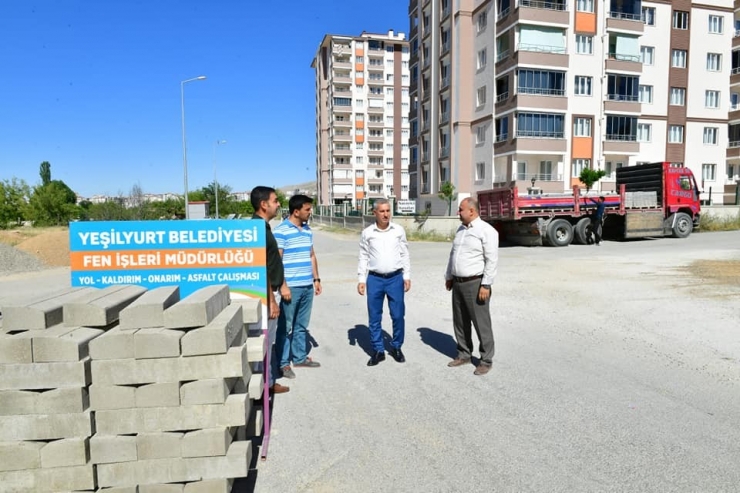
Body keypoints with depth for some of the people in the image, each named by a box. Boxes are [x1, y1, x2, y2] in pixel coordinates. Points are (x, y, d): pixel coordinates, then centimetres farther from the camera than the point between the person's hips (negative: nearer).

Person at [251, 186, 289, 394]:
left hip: (271, 291, 10)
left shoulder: (263, 226, 11)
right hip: (266, 294, -10)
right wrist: (271, 300, -21)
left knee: (269, 341, 17)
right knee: (265, 342, 2)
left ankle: (269, 381, 27)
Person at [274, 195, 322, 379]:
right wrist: (283, 286, -17)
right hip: (291, 287, -7)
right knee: (286, 326, 3)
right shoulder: (281, 231, -11)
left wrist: (316, 279, 15)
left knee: (301, 325, 17)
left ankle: (299, 357, 29)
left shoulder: (308, 230, 11)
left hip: (307, 286, 7)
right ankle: (283, 363, 13)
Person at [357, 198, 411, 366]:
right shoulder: (367, 233, 0)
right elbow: (363, 257, 4)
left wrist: (407, 276, 2)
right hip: (374, 279, 0)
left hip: (395, 278, 0)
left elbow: (405, 255, 6)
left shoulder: (399, 230, 1)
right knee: (374, 317, 6)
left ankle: (396, 347, 24)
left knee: (398, 315, 5)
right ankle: (378, 350, 19)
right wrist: (361, 279, 1)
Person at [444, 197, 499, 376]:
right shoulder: (461, 229, 13)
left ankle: (486, 360, 13)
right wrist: (448, 276, 18)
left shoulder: (486, 230, -12)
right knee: (460, 322, 14)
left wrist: (486, 285, -20)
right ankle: (464, 354, 28)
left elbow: (492, 260, -16)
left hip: (475, 283, -8)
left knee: (481, 323, 1)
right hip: (458, 283, 8)